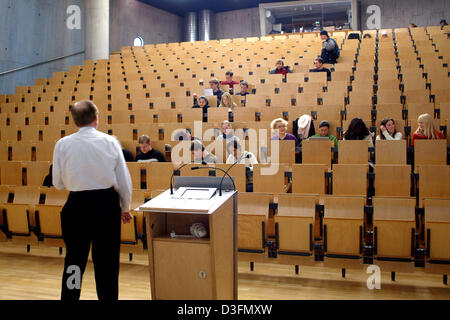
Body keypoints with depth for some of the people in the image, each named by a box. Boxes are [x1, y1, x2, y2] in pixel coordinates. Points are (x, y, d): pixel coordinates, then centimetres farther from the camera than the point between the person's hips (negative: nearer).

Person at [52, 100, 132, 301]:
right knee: (107, 259, 12)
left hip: (77, 204, 1)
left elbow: (58, 183, 3)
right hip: (107, 203, 0)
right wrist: (125, 207, 12)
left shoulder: (63, 144, -4)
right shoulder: (110, 141, -5)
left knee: (74, 259, 15)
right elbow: (124, 180, -1)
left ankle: (69, 297, 24)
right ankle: (108, 297, 22)